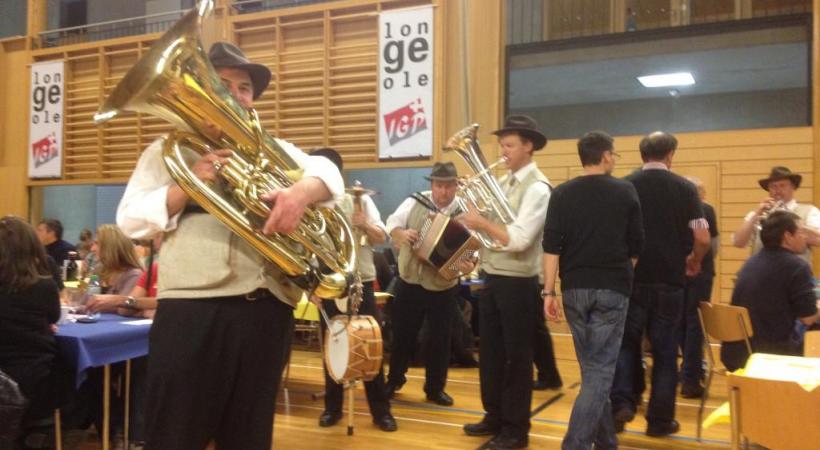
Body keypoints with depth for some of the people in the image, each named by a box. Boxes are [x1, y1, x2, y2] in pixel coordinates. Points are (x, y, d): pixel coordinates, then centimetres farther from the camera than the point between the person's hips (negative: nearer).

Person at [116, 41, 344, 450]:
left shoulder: (273, 150, 18)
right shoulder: (168, 150, 11)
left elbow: (327, 173, 0)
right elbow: (130, 221, -1)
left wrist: (300, 191, -24)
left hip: (265, 310, 3)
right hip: (189, 310, -2)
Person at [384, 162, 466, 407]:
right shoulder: (415, 202, -2)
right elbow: (392, 224, 1)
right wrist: (402, 233, -20)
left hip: (443, 287, -1)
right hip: (409, 282, 1)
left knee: (440, 339, 8)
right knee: (402, 334, 13)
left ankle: (435, 388, 25)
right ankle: (394, 380, 31)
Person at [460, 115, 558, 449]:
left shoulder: (537, 188, -14)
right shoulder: (503, 182, 12)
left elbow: (518, 239, -24)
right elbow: (487, 225, 9)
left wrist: (482, 223, -17)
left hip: (517, 283, -8)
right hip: (492, 279, 8)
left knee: (516, 356, 4)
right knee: (489, 351, 16)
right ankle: (495, 416, 33)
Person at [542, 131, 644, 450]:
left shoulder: (562, 193, 1)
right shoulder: (626, 192, -1)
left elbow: (551, 246, -5)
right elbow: (636, 246, 3)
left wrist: (549, 292, -3)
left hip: (575, 288, 3)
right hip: (613, 289, -2)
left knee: (590, 367, 16)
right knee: (601, 368, -1)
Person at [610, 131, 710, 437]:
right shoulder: (684, 188, -3)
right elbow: (702, 238, -6)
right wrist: (694, 262, 13)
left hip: (631, 278, 1)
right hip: (669, 280, 0)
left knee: (626, 342, 14)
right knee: (665, 350, 10)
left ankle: (621, 402, -3)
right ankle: (660, 419, 16)